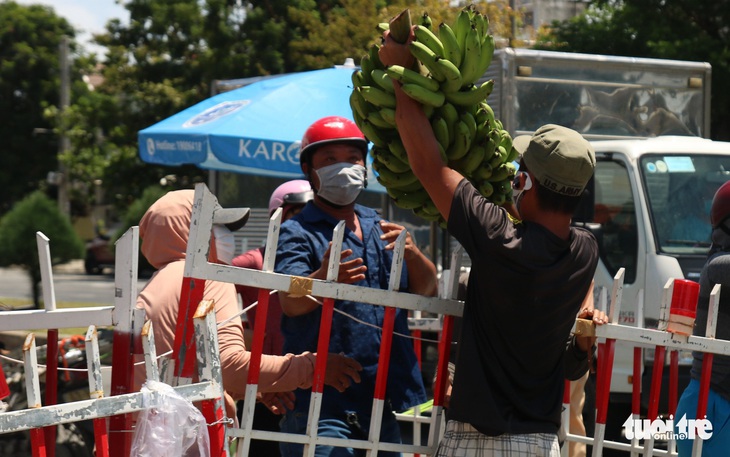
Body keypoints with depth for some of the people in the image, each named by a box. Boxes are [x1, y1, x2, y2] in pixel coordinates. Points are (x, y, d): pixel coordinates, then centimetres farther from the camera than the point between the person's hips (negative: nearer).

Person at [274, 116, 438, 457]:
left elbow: (428, 292, 11)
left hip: (387, 399, 6)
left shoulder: (381, 228, 18)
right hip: (322, 401, -6)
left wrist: (412, 253, -11)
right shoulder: (297, 233, -1)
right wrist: (325, 278, -42)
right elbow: (290, 301, -19)